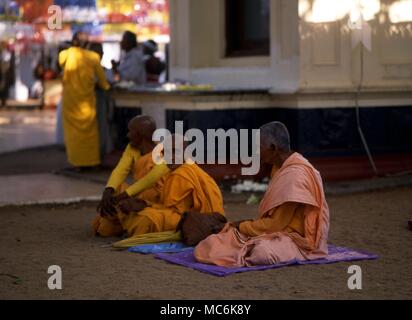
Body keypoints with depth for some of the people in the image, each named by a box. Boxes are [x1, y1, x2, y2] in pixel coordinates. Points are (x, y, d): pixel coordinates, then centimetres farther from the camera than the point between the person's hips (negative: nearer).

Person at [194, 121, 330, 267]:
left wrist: (242, 227, -7)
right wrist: (249, 224, 2)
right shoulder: (281, 168, 10)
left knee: (262, 252, -40)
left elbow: (277, 223, -19)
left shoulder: (294, 175, -21)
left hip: (296, 238, -7)